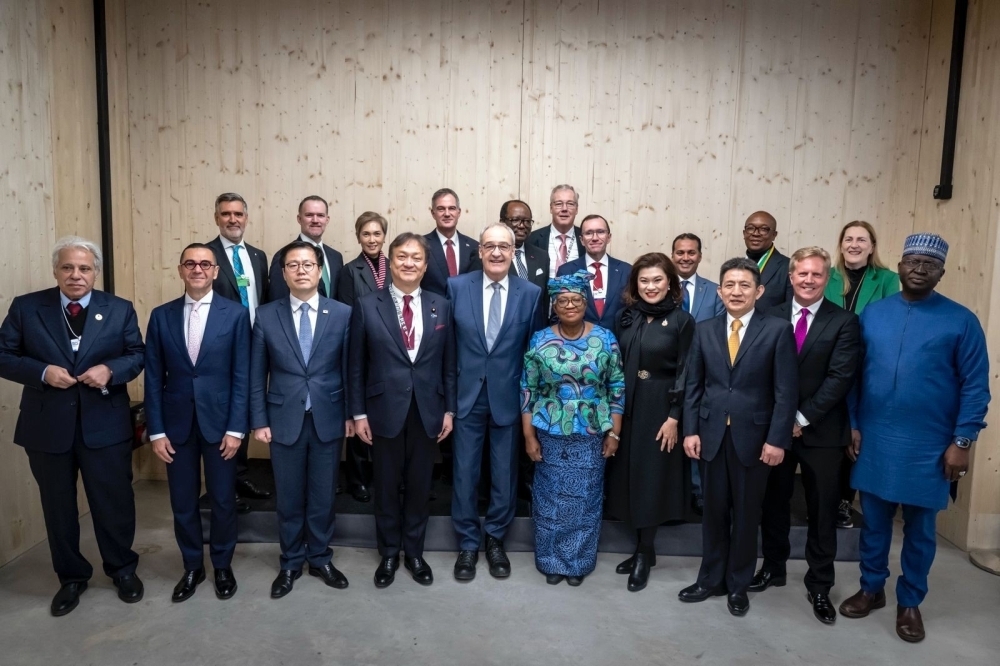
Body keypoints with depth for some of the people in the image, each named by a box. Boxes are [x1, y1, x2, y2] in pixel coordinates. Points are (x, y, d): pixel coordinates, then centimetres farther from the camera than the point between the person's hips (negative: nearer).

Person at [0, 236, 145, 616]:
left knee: (114, 502, 10)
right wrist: (42, 372, -17)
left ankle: (122, 569, 31)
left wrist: (110, 370, -16)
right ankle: (71, 577, 32)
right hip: (48, 426, 1)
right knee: (58, 506, 14)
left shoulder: (120, 310, 1)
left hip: (105, 425, 0)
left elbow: (138, 355, 3)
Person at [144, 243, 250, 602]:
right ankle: (192, 566, 30)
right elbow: (153, 377, 2)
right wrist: (156, 430, -2)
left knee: (223, 499, 9)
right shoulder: (161, 316, 3)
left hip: (219, 420, -2)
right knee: (183, 502, 11)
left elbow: (242, 376, -5)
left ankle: (223, 565, 29)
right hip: (177, 423, 2)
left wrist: (236, 428, -9)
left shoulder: (236, 314, -4)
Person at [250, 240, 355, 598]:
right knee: (289, 497, 12)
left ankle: (320, 558, 31)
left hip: (328, 418, 0)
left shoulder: (342, 314, -2)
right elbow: (257, 374, 1)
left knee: (323, 495, 12)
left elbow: (349, 368, 1)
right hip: (284, 419, 0)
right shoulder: (266, 316, -1)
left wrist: (351, 413, 1)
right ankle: (290, 563, 30)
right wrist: (259, 420, -2)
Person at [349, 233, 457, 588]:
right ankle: (389, 554, 31)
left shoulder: (441, 306, 2)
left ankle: (414, 553, 32)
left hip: (428, 411, 2)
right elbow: (357, 365, -1)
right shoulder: (367, 305, -4)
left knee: (419, 486, 13)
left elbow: (449, 363, 5)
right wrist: (358, 413, -4)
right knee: (386, 487, 12)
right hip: (385, 410, -1)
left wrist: (449, 409, 2)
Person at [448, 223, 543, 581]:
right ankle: (468, 544, 27)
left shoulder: (531, 293, -4)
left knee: (504, 475, 12)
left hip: (508, 397, 0)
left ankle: (495, 540, 33)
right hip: (467, 395, 0)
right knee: (465, 475, 8)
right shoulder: (457, 286, -4)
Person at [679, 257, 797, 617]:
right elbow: (693, 385, 6)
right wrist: (691, 430, -1)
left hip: (754, 436, -2)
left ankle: (738, 584, 28)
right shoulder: (705, 331, 6)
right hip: (712, 434, 3)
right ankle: (711, 578, 29)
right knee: (714, 511, 13)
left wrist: (777, 439, -12)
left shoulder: (778, 330, -5)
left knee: (746, 513, 11)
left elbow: (786, 390, -7)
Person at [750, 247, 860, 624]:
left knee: (822, 511, 9)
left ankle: (819, 585, 24)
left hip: (821, 431, -2)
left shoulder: (844, 322, -4)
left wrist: (803, 418, -15)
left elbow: (841, 378, -12)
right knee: (774, 504, 15)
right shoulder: (771, 318, 3)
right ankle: (773, 568, 33)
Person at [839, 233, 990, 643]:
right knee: (874, 521, 14)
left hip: (928, 448, -2)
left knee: (919, 528, 12)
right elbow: (854, 374, 6)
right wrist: (852, 425, 3)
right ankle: (871, 588, 32)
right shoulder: (872, 314, 4)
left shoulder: (961, 321, -4)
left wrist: (962, 441, -9)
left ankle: (910, 602, 29)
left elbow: (975, 386, -5)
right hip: (873, 441, 2)